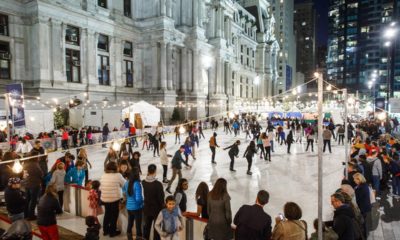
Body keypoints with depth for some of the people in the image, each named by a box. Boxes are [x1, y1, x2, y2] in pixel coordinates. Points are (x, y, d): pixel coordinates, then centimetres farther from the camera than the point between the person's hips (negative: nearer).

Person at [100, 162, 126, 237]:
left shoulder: (103, 176, 2)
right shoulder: (118, 175, -13)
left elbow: (100, 188, 6)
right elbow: (125, 185, -3)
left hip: (104, 199, 5)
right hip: (115, 198, -5)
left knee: (107, 214, 22)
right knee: (114, 215, 11)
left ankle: (105, 230, 33)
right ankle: (112, 232, 21)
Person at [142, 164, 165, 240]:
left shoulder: (143, 182, -10)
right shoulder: (158, 184, -24)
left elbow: (142, 194, 2)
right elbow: (161, 198, -18)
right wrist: (162, 208, -1)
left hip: (146, 208, 5)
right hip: (156, 209, -4)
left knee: (147, 225, 21)